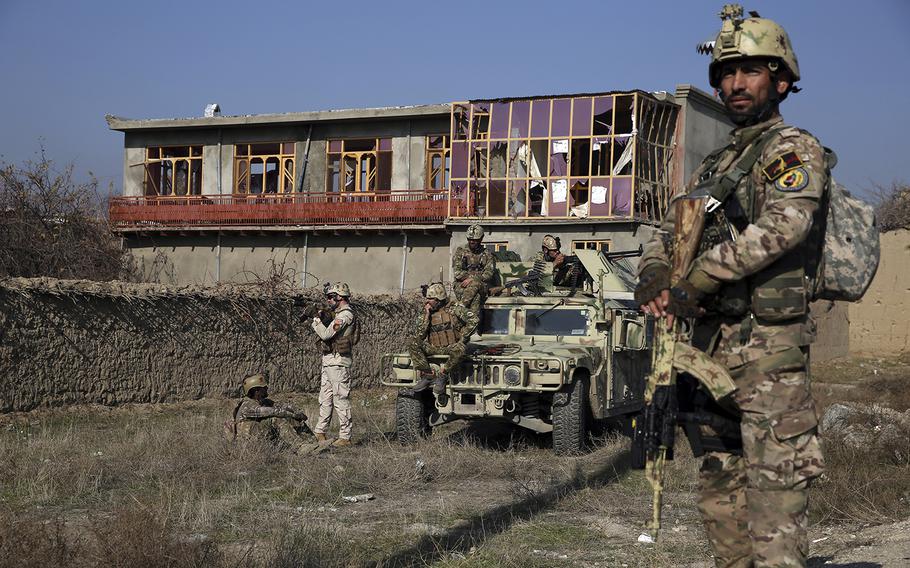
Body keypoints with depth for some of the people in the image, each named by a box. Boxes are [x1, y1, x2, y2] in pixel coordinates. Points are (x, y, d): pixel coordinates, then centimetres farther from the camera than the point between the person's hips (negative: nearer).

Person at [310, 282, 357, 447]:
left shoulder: (345, 315, -15)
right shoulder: (339, 314, 17)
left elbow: (326, 334, -20)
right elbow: (327, 334, 21)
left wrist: (316, 322, -4)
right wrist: (320, 321, 8)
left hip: (338, 363, -10)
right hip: (328, 362, 10)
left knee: (341, 400, -7)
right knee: (325, 398, 15)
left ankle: (345, 437, -4)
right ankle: (320, 432, 23)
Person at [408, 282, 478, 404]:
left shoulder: (455, 309, -3)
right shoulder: (425, 314, 9)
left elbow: (473, 319, -10)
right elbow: (420, 335, -1)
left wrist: (462, 337, -11)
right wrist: (426, 315, -7)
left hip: (451, 347, -4)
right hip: (434, 348, 4)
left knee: (459, 351, -40)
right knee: (414, 345, -19)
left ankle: (442, 377, -21)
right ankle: (427, 375, -19)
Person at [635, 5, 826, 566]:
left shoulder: (795, 150, -4)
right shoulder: (714, 166, 21)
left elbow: (781, 226, -21)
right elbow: (668, 230, 20)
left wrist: (693, 283, -20)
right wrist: (654, 276, -3)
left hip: (769, 348, -8)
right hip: (712, 346, 8)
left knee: (773, 483, -10)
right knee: (719, 482, 13)